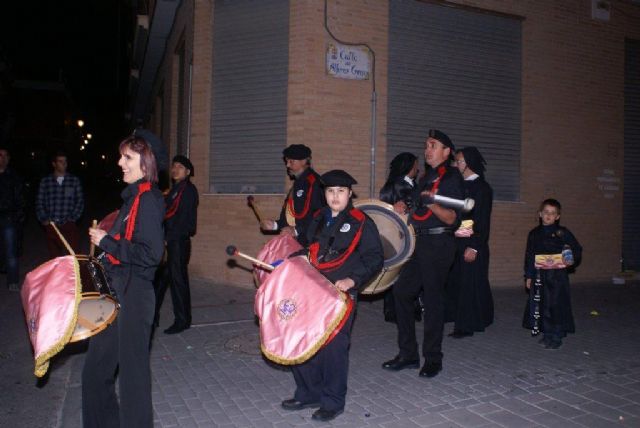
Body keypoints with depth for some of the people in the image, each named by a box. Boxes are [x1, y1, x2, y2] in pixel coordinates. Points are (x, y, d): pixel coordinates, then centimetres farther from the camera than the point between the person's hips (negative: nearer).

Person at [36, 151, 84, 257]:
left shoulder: (74, 180, 5)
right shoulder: (45, 181, 8)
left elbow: (80, 201, 4)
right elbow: (39, 202, 10)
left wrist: (72, 218, -5)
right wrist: (43, 219, -1)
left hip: (69, 225, -2)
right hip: (51, 226, 2)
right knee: (53, 256, 8)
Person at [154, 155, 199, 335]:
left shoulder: (189, 190, -8)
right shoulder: (174, 189, 19)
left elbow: (184, 219, -16)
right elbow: (168, 215, 17)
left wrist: (168, 237, -16)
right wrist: (163, 237, 5)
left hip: (179, 241, -8)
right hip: (169, 241, 8)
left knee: (178, 279, -4)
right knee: (160, 277, 12)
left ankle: (182, 320, 5)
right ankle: (152, 315, 23)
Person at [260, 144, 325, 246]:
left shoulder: (314, 182, -12)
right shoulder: (298, 182, 19)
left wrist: (296, 230, -22)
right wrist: (275, 224, 15)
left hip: (307, 242, -9)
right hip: (293, 240, 9)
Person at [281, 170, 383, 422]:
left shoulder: (361, 222, -3)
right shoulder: (318, 219, 15)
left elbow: (374, 259, -7)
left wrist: (352, 280, -18)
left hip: (341, 295, -6)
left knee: (333, 347, -3)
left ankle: (332, 402, 16)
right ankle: (309, 393, 27)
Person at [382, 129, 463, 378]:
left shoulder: (451, 177, -5)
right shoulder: (427, 178, 19)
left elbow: (452, 218, -15)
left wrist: (431, 204, -30)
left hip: (439, 243, -8)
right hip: (420, 243, 8)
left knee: (433, 298, -2)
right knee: (402, 291, 6)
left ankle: (433, 359, 12)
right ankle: (408, 355, 16)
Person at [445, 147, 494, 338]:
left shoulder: (481, 188, -7)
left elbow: (483, 221, -11)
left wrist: (474, 247, -17)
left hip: (471, 244, -6)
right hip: (455, 243, 6)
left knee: (470, 284, -1)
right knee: (455, 282, 6)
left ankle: (467, 325, 8)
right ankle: (460, 322, 17)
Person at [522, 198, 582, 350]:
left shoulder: (563, 233, -2)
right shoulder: (534, 233, 7)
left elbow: (577, 249, 4)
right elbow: (529, 256, 10)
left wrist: (571, 259, -17)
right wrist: (528, 276, 8)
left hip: (558, 276, -3)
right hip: (540, 276, 3)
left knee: (557, 305, -2)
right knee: (542, 305, 7)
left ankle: (556, 337, 9)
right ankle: (547, 334, 21)